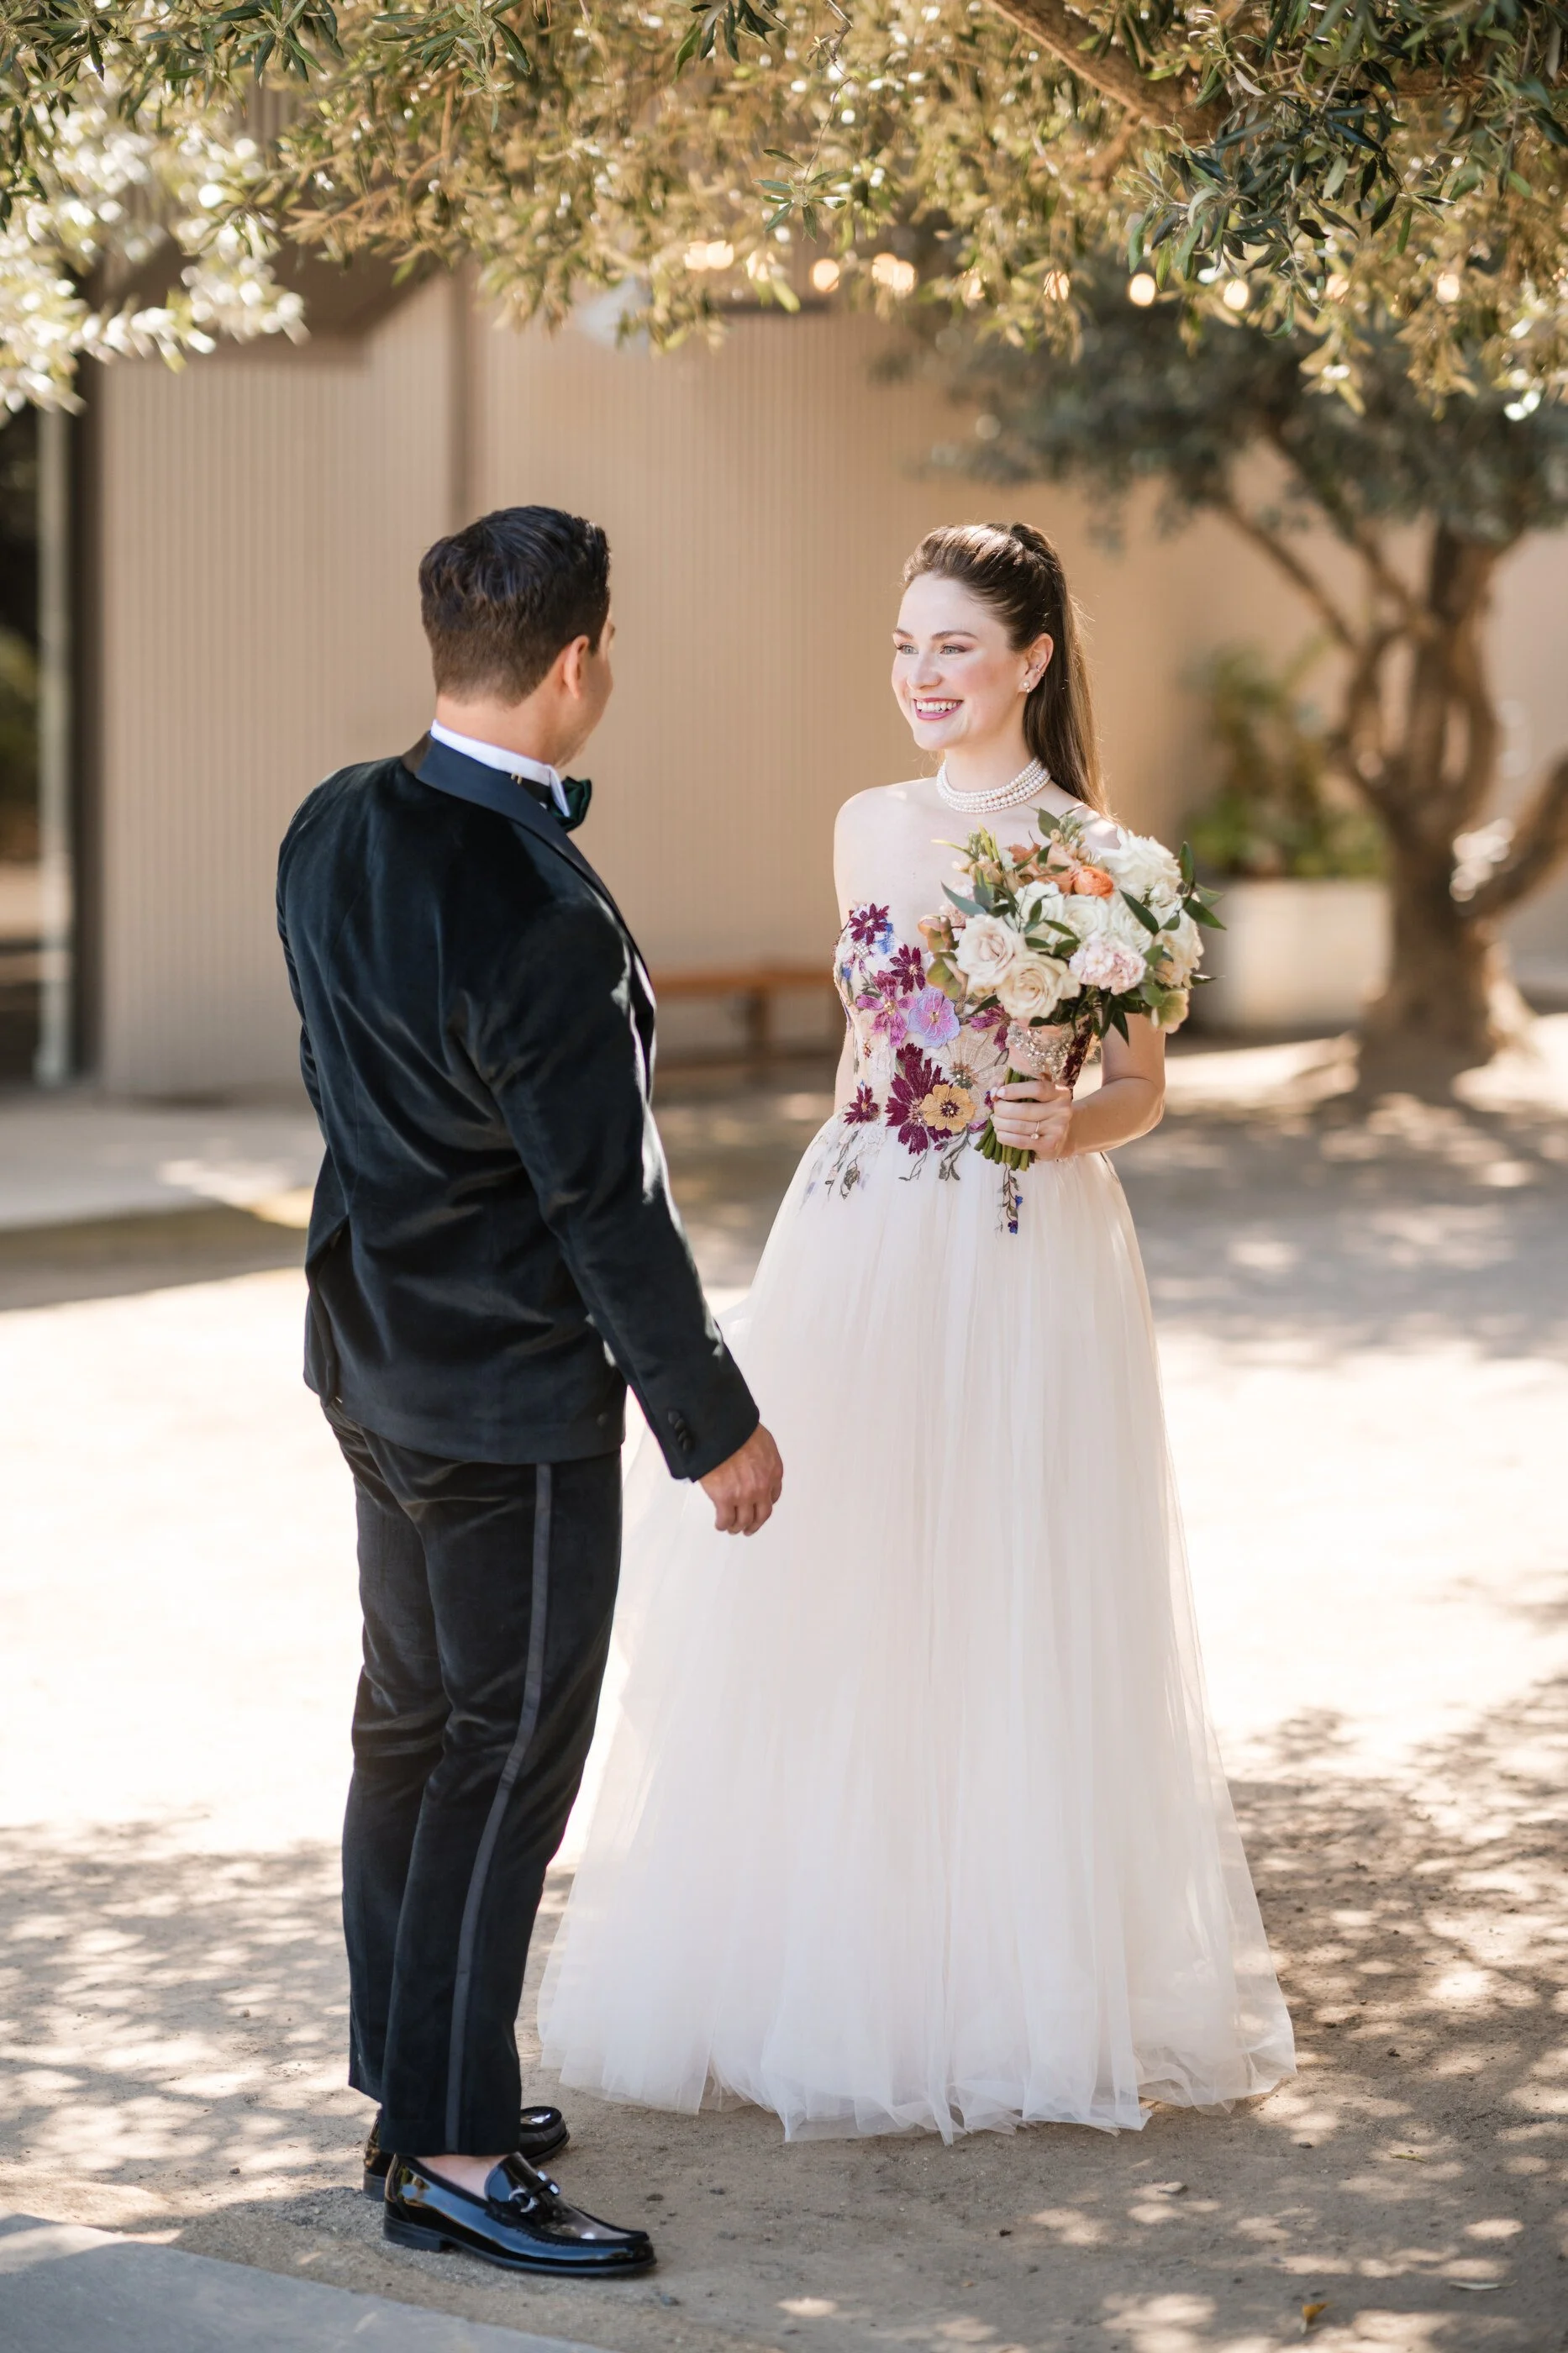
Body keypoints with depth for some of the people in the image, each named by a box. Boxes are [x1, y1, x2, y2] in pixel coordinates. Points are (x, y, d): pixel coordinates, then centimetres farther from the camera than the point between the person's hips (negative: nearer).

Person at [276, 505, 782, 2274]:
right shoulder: (544, 922, -27)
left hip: (373, 1355, 9)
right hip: (514, 1394, -9)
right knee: (507, 1756, 2)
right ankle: (452, 2154, 11)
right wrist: (719, 1425, -11)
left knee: (411, 1727, 18)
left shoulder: (333, 829, -2)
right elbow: (612, 1212, -21)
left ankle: (414, 2083, 31)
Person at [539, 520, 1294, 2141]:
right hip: (854, 1257, 5)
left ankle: (1013, 1989, 17)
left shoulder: (1093, 854, -5)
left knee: (1012, 1624, 1)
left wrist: (1066, 1124, -21)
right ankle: (831, 1982, 20)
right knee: (830, 1621, 7)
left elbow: (1141, 1091, -1)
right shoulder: (871, 827, 9)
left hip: (1022, 1268, -5)